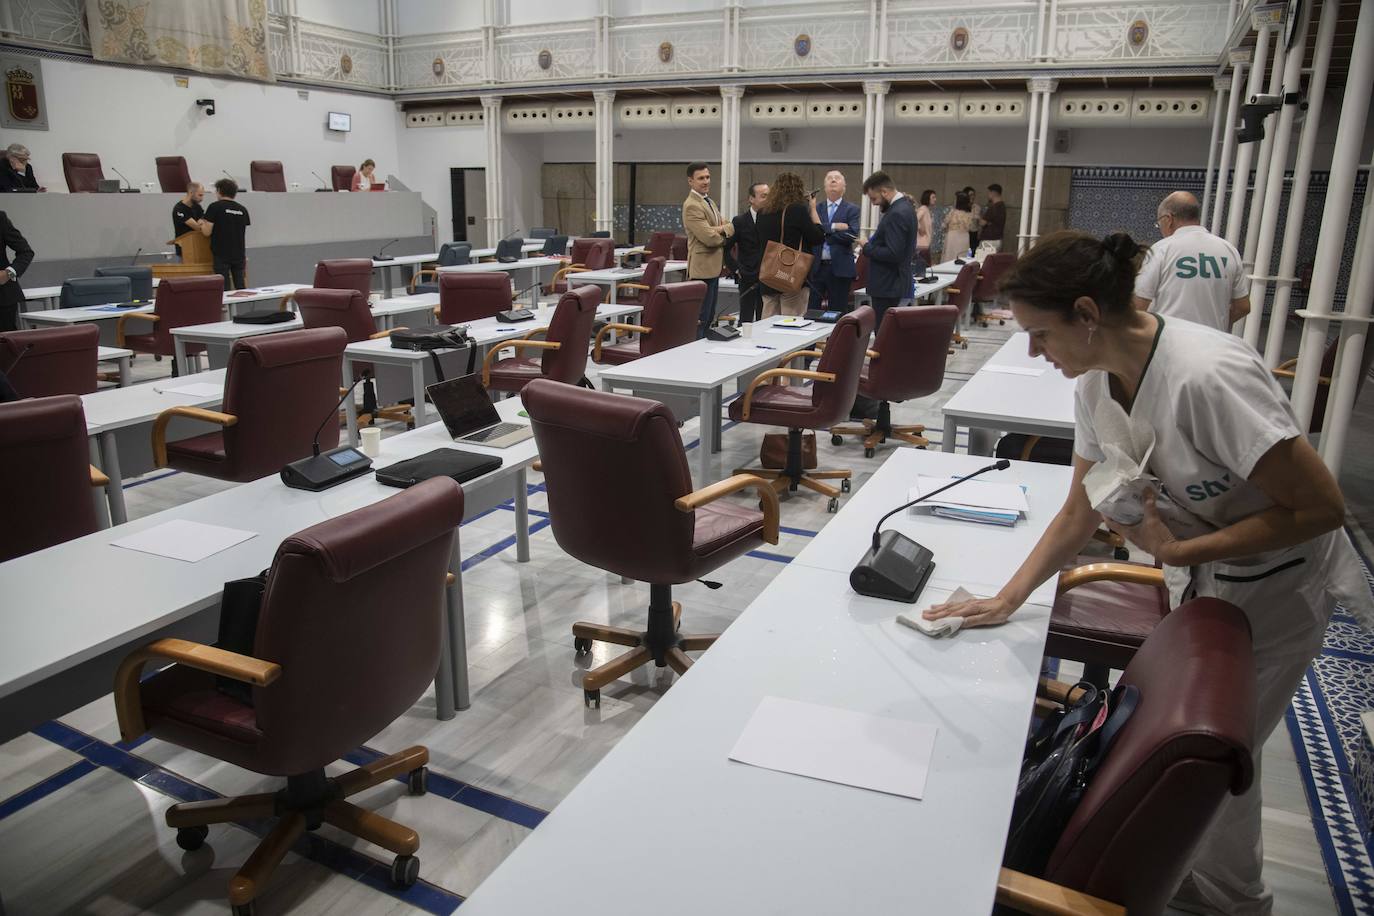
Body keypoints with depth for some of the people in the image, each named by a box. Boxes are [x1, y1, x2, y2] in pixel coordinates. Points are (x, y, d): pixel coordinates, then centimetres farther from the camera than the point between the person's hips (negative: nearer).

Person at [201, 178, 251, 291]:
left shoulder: (214, 207, -6)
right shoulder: (242, 209, 7)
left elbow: (207, 232, -8)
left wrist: (202, 224, 13)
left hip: (221, 254, -4)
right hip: (239, 254, 4)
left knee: (224, 287, -1)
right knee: (240, 286, 9)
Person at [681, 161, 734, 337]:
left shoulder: (709, 202, 18)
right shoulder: (691, 206, -15)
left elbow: (730, 227, 11)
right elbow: (709, 238, -22)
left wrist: (721, 229, -12)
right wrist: (723, 237, -1)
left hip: (714, 267, 10)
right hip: (703, 268, -10)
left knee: (709, 318, 14)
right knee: (700, 319, -8)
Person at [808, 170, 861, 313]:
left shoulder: (852, 210, 5)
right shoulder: (815, 209, 12)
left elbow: (852, 235, -10)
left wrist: (823, 232, -7)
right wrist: (832, 227, -14)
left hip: (840, 268, -2)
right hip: (816, 267, 2)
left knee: (838, 312, 3)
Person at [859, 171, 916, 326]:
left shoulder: (897, 214, -19)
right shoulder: (904, 206, 12)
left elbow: (893, 254, -24)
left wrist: (868, 247, -11)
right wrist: (873, 243, 10)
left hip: (888, 289, -10)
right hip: (896, 285, 10)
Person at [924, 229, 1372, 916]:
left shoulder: (1206, 376, -35)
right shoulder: (1096, 380, -11)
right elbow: (1079, 514, -2)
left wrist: (1176, 548, -27)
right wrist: (1006, 599, -8)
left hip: (1276, 583, -6)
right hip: (1197, 575, 7)